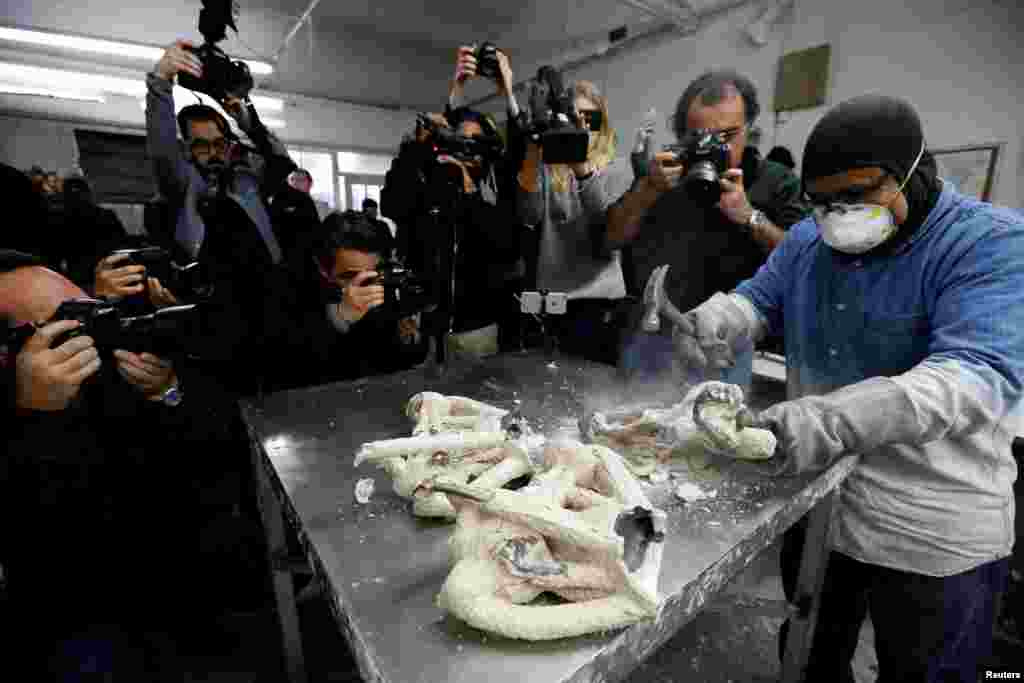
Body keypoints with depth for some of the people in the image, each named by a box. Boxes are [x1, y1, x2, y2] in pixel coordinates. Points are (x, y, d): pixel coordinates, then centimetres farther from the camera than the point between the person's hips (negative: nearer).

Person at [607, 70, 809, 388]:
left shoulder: (775, 182, 2)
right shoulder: (664, 172, 8)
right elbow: (612, 237, 1)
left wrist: (750, 217, -18)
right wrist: (648, 189, -12)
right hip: (647, 331, 3)